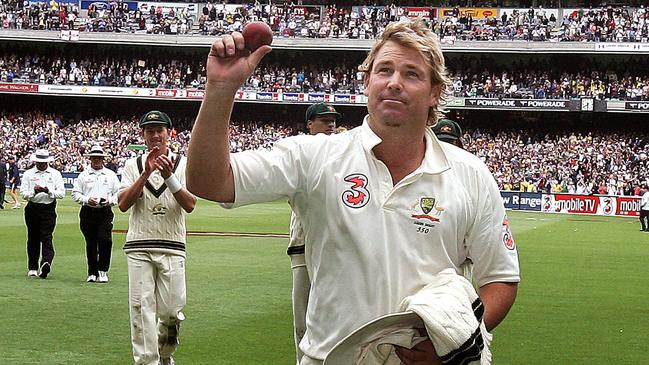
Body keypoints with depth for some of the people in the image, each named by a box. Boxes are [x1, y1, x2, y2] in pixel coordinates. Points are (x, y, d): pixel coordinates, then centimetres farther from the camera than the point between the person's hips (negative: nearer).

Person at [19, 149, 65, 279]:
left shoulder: (55, 174, 6)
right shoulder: (28, 174, 8)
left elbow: (61, 193, -1)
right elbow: (23, 193, 1)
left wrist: (49, 191, -17)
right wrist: (34, 191, -18)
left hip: (48, 209, -2)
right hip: (32, 208, 2)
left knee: (46, 238, -14)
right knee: (33, 238, 9)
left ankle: (46, 263, -28)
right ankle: (32, 268, 17)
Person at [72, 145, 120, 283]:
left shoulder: (111, 175, 12)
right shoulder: (83, 175, 11)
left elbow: (119, 194, 11)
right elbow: (75, 193, 7)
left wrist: (109, 201, -8)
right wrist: (87, 200, -9)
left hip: (105, 212, -1)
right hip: (87, 212, 1)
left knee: (105, 240, -15)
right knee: (91, 243, 4)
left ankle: (103, 271, -3)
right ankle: (92, 273, 13)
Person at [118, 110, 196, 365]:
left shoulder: (183, 164, 5)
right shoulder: (134, 165, 8)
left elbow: (190, 205, -7)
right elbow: (123, 204, -5)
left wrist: (169, 177, -19)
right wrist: (146, 174, -15)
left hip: (172, 248, 0)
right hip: (139, 248, 1)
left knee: (171, 311, -1)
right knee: (142, 308, -3)